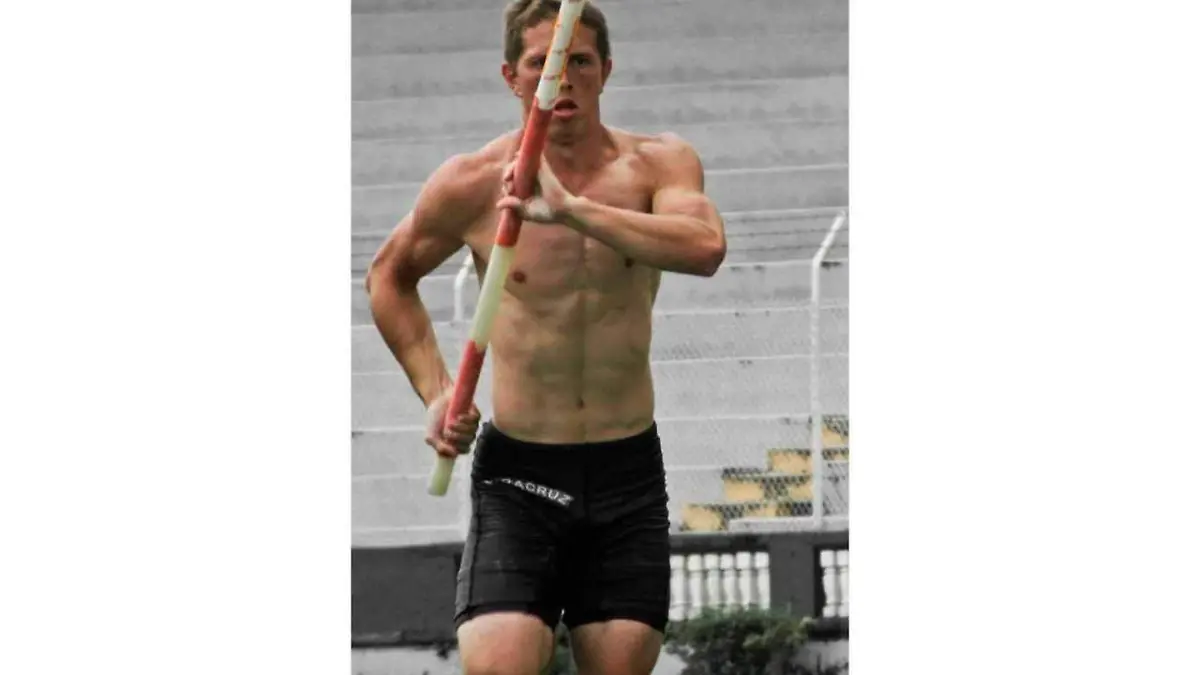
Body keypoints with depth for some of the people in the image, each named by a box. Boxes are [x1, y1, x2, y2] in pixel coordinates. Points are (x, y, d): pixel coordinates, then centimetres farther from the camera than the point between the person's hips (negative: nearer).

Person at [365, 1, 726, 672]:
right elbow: (390, 276, 16)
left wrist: (572, 208, -34)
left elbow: (705, 248, -26)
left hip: (628, 470, 1)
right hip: (517, 471, -1)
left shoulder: (658, 163, -3)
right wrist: (436, 390, 5)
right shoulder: (471, 184, -3)